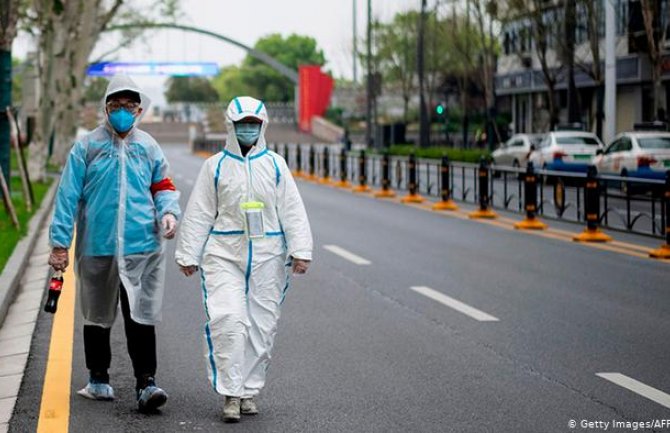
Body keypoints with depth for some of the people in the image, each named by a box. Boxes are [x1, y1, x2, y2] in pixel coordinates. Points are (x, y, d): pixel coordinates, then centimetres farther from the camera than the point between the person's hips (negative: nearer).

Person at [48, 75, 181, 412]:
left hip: (143, 248, 0)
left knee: (142, 318, -6)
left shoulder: (148, 147, 8)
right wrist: (60, 243, -3)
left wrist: (169, 211, -6)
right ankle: (98, 379, 26)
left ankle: (146, 384, -4)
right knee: (97, 319, 12)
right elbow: (68, 195, 1)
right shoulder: (87, 147, 1)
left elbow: (163, 186, 16)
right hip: (96, 248, 0)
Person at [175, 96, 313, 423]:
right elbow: (199, 213, 7)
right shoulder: (215, 165, 5)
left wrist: (301, 250, -3)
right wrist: (188, 255, 4)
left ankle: (249, 391, 17)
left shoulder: (275, 164, 7)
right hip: (224, 255, -2)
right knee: (227, 319, -14)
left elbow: (292, 211, 6)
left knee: (261, 325, 5)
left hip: (267, 257, 2)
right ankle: (230, 394, -8)